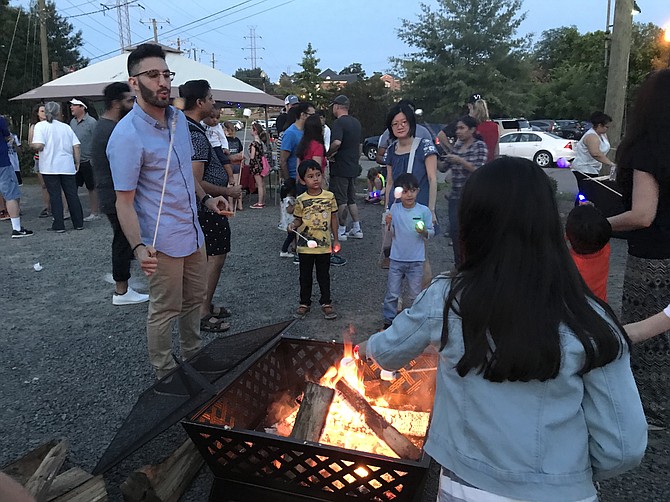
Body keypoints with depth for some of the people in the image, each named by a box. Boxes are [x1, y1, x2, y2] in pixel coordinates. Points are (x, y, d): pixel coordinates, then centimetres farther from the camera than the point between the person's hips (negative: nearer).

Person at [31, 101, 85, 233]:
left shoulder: (40, 126, -4)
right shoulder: (66, 127, 7)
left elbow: (39, 146, -15)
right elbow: (76, 146, 2)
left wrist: (32, 145, 6)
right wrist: (77, 162, 8)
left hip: (50, 167, -3)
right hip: (67, 167, 3)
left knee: (55, 195, 3)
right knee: (72, 194, 8)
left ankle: (59, 225, 4)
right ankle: (78, 223, 11)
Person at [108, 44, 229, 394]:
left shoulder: (179, 119, 5)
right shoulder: (127, 135, -19)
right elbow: (124, 201, -20)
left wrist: (205, 198, 9)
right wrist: (138, 247, -31)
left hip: (192, 233, 8)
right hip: (163, 241, -8)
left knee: (194, 300, 21)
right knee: (166, 310, 6)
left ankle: (192, 355, 41)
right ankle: (164, 375, 25)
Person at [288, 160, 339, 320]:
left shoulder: (329, 196, -5)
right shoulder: (301, 200, -7)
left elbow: (333, 217, 3)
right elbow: (298, 219, 3)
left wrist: (335, 239, 5)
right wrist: (292, 225, -20)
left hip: (324, 245, 0)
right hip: (305, 245, 0)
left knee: (324, 275, 13)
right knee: (305, 276, 13)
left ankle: (326, 303, 26)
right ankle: (304, 303, 27)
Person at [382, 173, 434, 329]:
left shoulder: (424, 211, -6)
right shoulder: (394, 209, -3)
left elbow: (431, 232, 1)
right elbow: (392, 234, 5)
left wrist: (424, 231, -20)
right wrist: (389, 224, -15)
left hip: (416, 261, 0)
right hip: (396, 259, 1)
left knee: (415, 295, 12)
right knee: (392, 293, 6)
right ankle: (389, 320, 21)